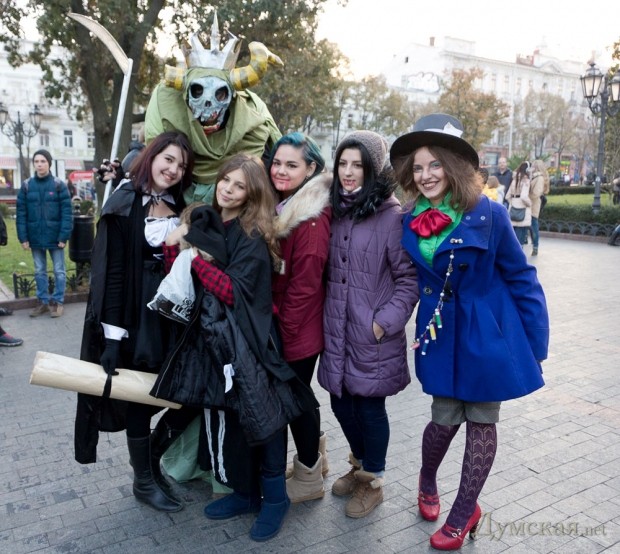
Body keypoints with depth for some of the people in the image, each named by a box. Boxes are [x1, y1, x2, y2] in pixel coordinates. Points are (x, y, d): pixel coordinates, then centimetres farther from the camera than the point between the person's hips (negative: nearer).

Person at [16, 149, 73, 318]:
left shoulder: (59, 185, -4)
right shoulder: (26, 185, 3)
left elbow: (66, 212, -7)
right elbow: (21, 213, 3)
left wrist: (64, 236, -13)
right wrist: (23, 237, -3)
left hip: (55, 236, -3)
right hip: (35, 237, 3)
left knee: (58, 270, 6)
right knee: (39, 271, 12)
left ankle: (58, 301, 18)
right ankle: (43, 301, 23)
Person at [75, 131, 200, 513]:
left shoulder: (184, 206, 8)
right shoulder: (124, 206, -7)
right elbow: (111, 273, -12)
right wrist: (112, 336, -16)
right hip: (138, 317, -4)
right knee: (140, 396, 9)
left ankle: (152, 460, 31)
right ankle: (144, 480, 30)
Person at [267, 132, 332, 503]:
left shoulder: (312, 219, -19)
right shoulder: (278, 208, 8)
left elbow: (304, 286, -20)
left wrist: (284, 331, -15)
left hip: (298, 332, -8)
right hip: (275, 326, 8)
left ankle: (308, 477, 26)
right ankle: (314, 457, 39)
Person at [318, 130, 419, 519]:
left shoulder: (392, 216, -12)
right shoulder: (336, 211, 7)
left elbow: (410, 277, -12)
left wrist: (386, 321, -17)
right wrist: (327, 316, 6)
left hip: (373, 333, -6)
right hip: (337, 329, 6)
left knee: (370, 406, 8)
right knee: (341, 402, 17)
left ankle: (372, 481, 31)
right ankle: (360, 465, 43)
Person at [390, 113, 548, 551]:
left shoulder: (487, 213, -13)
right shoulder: (411, 222, -2)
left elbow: (520, 277, -7)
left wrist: (536, 342, -6)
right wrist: (421, 325, 8)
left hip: (488, 332, -2)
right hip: (441, 333, 2)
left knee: (481, 420, 9)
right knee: (446, 418, 7)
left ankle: (464, 512, 28)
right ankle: (428, 479, 40)